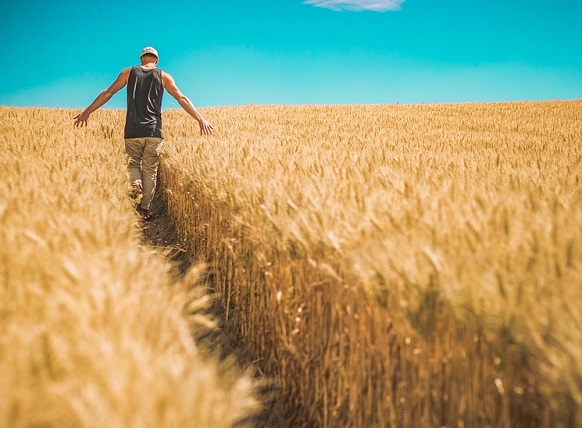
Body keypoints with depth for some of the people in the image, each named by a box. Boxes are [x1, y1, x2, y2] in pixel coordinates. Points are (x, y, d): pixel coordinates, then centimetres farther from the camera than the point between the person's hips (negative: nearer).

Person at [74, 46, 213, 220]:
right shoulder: (163, 76, 9)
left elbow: (107, 93, 8)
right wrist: (201, 119, 4)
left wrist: (87, 112, 12)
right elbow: (182, 99, 4)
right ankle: (145, 208, 6)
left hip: (133, 130, 0)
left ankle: (136, 183, -15)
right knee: (150, 170, 7)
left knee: (133, 162, 17)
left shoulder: (128, 72, 10)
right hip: (154, 130, 0)